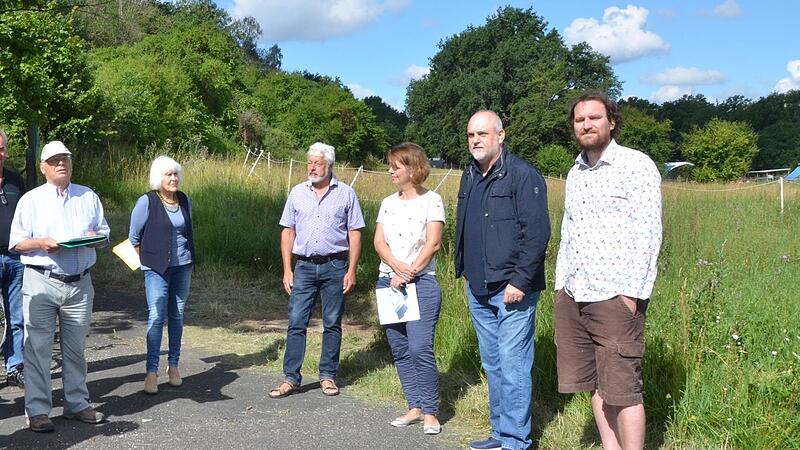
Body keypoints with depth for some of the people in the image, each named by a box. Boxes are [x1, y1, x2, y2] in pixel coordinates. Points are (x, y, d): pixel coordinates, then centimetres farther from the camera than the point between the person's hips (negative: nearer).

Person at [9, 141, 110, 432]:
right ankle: (37, 410, 5)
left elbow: (105, 236, 16)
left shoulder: (89, 197, 12)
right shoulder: (31, 200, 4)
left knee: (75, 348, 10)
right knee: (38, 348, -3)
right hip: (41, 282, -3)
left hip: (79, 284, 3)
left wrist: (95, 238, -6)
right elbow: (16, 243, 2)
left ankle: (77, 404, 21)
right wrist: (42, 243, -17)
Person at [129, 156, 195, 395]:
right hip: (157, 268, -5)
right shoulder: (147, 202, -7)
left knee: (177, 316, 9)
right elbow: (134, 237, 1)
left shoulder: (185, 200, 7)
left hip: (183, 266, 5)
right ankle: (152, 371, -5)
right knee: (156, 317, -9)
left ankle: (173, 365, 19)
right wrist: (145, 261, 2)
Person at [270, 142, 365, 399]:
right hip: (304, 266, 2)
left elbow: (355, 233, 2)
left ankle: (328, 376, 16)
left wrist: (351, 270, -5)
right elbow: (288, 232, 9)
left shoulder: (346, 194, 2)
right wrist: (287, 269, 3)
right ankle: (290, 378, 3)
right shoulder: (297, 193, 8)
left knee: (332, 324, 5)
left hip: (334, 266, -1)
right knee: (296, 323, -2)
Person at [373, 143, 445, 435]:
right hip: (388, 281, 6)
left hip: (421, 282, -6)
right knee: (399, 349, 7)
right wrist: (397, 266, -14)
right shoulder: (388, 203, 14)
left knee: (420, 348, -12)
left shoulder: (431, 200, -1)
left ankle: (430, 412, -1)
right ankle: (415, 407, 16)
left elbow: (433, 244, -9)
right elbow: (379, 241, 4)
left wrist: (408, 273, -14)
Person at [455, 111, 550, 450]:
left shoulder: (523, 176, -11)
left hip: (512, 290, -8)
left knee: (513, 365, -5)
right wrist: (463, 269, 17)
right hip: (478, 289, 8)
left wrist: (520, 282, -19)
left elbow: (538, 232, -16)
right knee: (492, 365, 15)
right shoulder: (470, 176, 14)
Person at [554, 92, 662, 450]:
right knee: (596, 386, 12)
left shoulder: (636, 165, -4)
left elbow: (648, 234, -11)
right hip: (571, 298, 7)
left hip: (615, 297, -7)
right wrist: (561, 283, 15)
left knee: (622, 390, -4)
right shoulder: (575, 174, 17)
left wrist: (630, 293, -16)